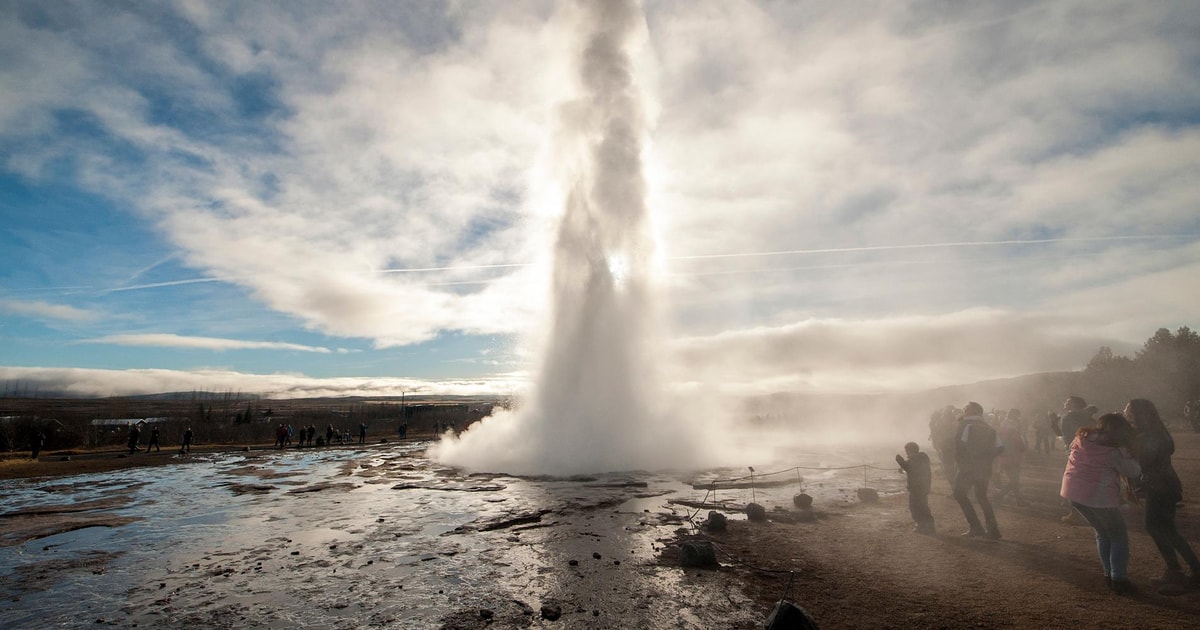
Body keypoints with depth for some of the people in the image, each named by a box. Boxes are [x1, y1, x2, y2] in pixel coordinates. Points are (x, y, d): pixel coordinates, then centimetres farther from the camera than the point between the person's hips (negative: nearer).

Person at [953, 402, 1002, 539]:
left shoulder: (966, 425, -6)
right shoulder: (988, 428, 13)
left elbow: (960, 445, -17)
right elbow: (999, 448, 7)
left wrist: (958, 461, -4)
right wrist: (986, 459, 13)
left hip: (969, 468, -7)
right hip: (985, 469, 7)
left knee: (959, 494, 2)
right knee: (982, 497, 19)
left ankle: (976, 528, -4)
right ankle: (993, 530, 16)